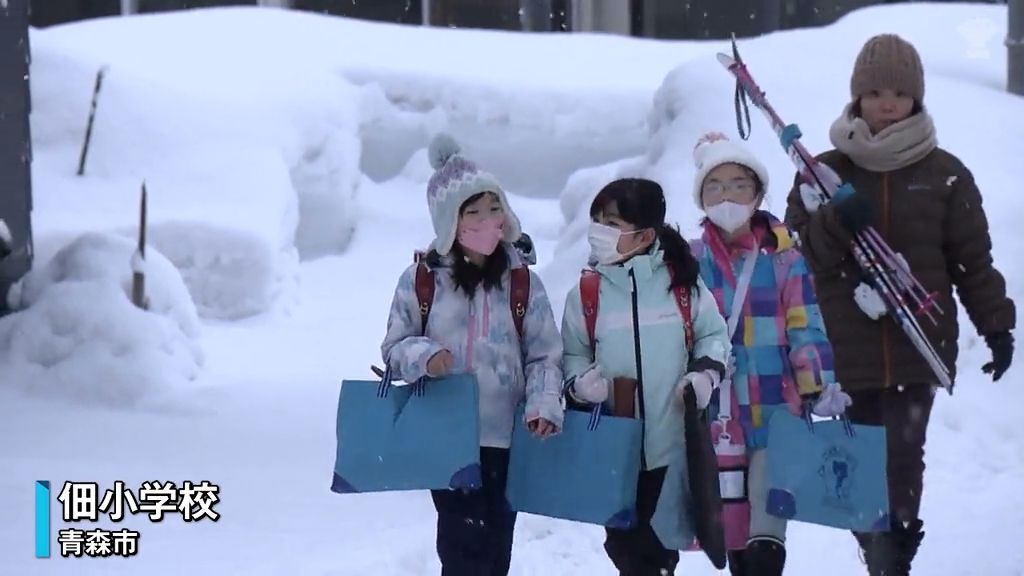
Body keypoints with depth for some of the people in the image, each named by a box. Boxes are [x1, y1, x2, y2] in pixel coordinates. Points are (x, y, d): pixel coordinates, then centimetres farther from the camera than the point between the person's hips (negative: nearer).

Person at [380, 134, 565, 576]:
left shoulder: (521, 281, 3)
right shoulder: (421, 279, 0)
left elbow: (545, 355, 4)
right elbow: (394, 348, 5)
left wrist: (544, 404, -13)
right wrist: (424, 357, -17)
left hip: (506, 436, 2)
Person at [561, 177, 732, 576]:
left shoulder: (682, 282, -2)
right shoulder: (586, 292, -1)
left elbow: (713, 335, 10)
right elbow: (571, 355, 7)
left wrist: (705, 372, -8)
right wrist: (580, 380, -14)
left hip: (673, 442, -1)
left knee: (660, 542, 8)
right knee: (624, 543, 6)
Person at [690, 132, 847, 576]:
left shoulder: (784, 257, 0)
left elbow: (806, 328, -1)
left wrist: (821, 388, -11)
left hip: (777, 413, -3)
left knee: (764, 537, -12)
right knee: (732, 525, 11)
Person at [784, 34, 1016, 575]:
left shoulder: (946, 175, 6)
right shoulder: (826, 171, 7)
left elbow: (973, 259, 10)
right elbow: (794, 252, 1)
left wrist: (997, 326, 6)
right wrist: (837, 224, -16)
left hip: (919, 345, -1)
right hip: (847, 349, 1)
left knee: (903, 459, -11)